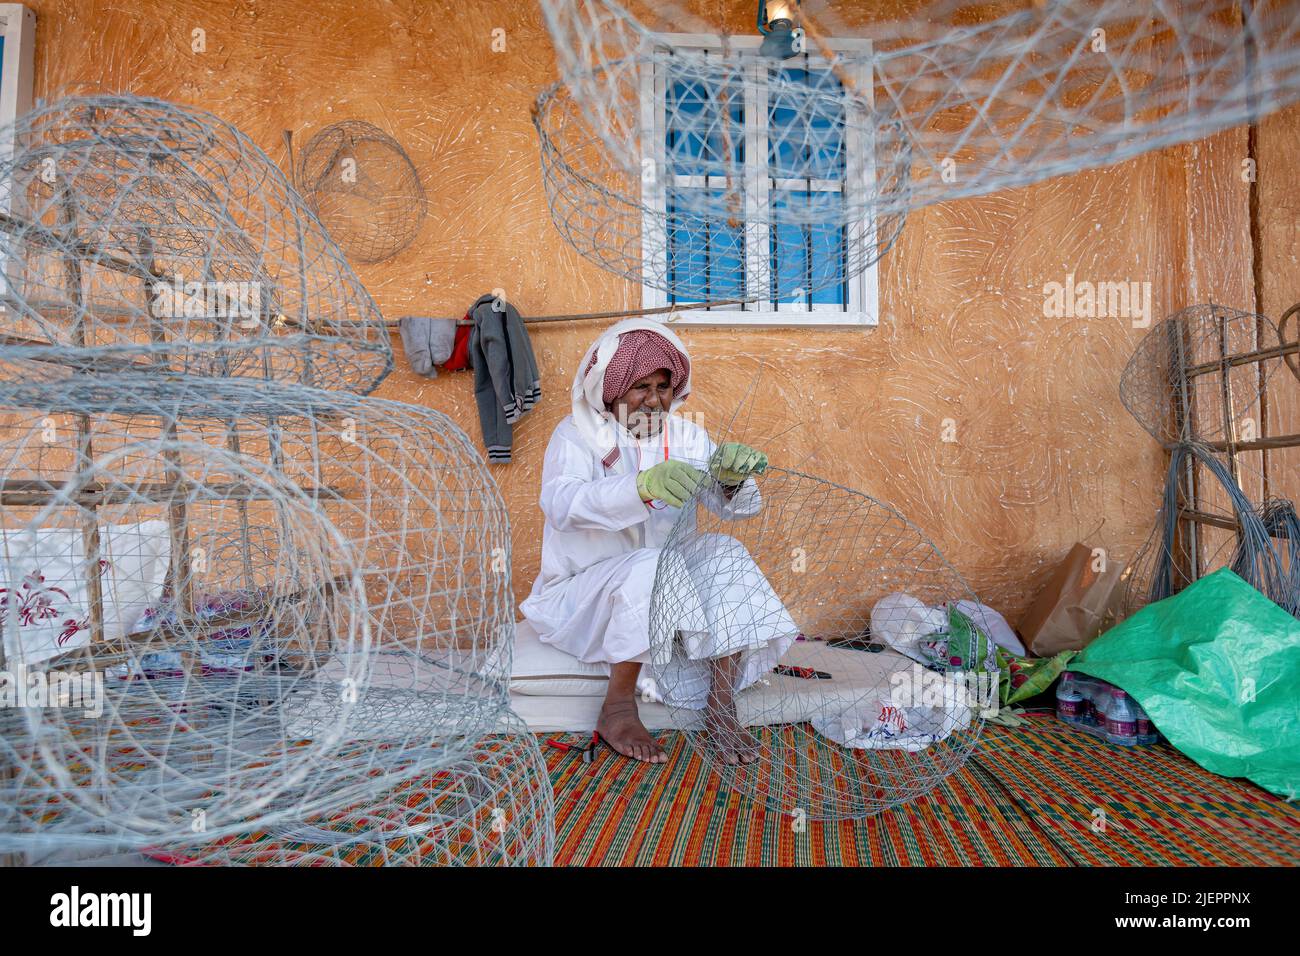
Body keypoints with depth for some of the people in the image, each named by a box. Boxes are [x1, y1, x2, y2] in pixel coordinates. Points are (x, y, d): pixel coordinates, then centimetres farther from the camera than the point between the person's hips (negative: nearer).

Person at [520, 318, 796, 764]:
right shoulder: (577, 434, -8)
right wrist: (643, 485, -46)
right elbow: (561, 502, -29)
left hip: (667, 588, 4)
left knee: (724, 553, -21)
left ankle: (721, 706, -18)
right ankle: (617, 708, -16)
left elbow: (734, 506, -8)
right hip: (583, 593, -4)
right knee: (649, 568, -32)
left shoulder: (686, 436, 3)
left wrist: (732, 477, -33)